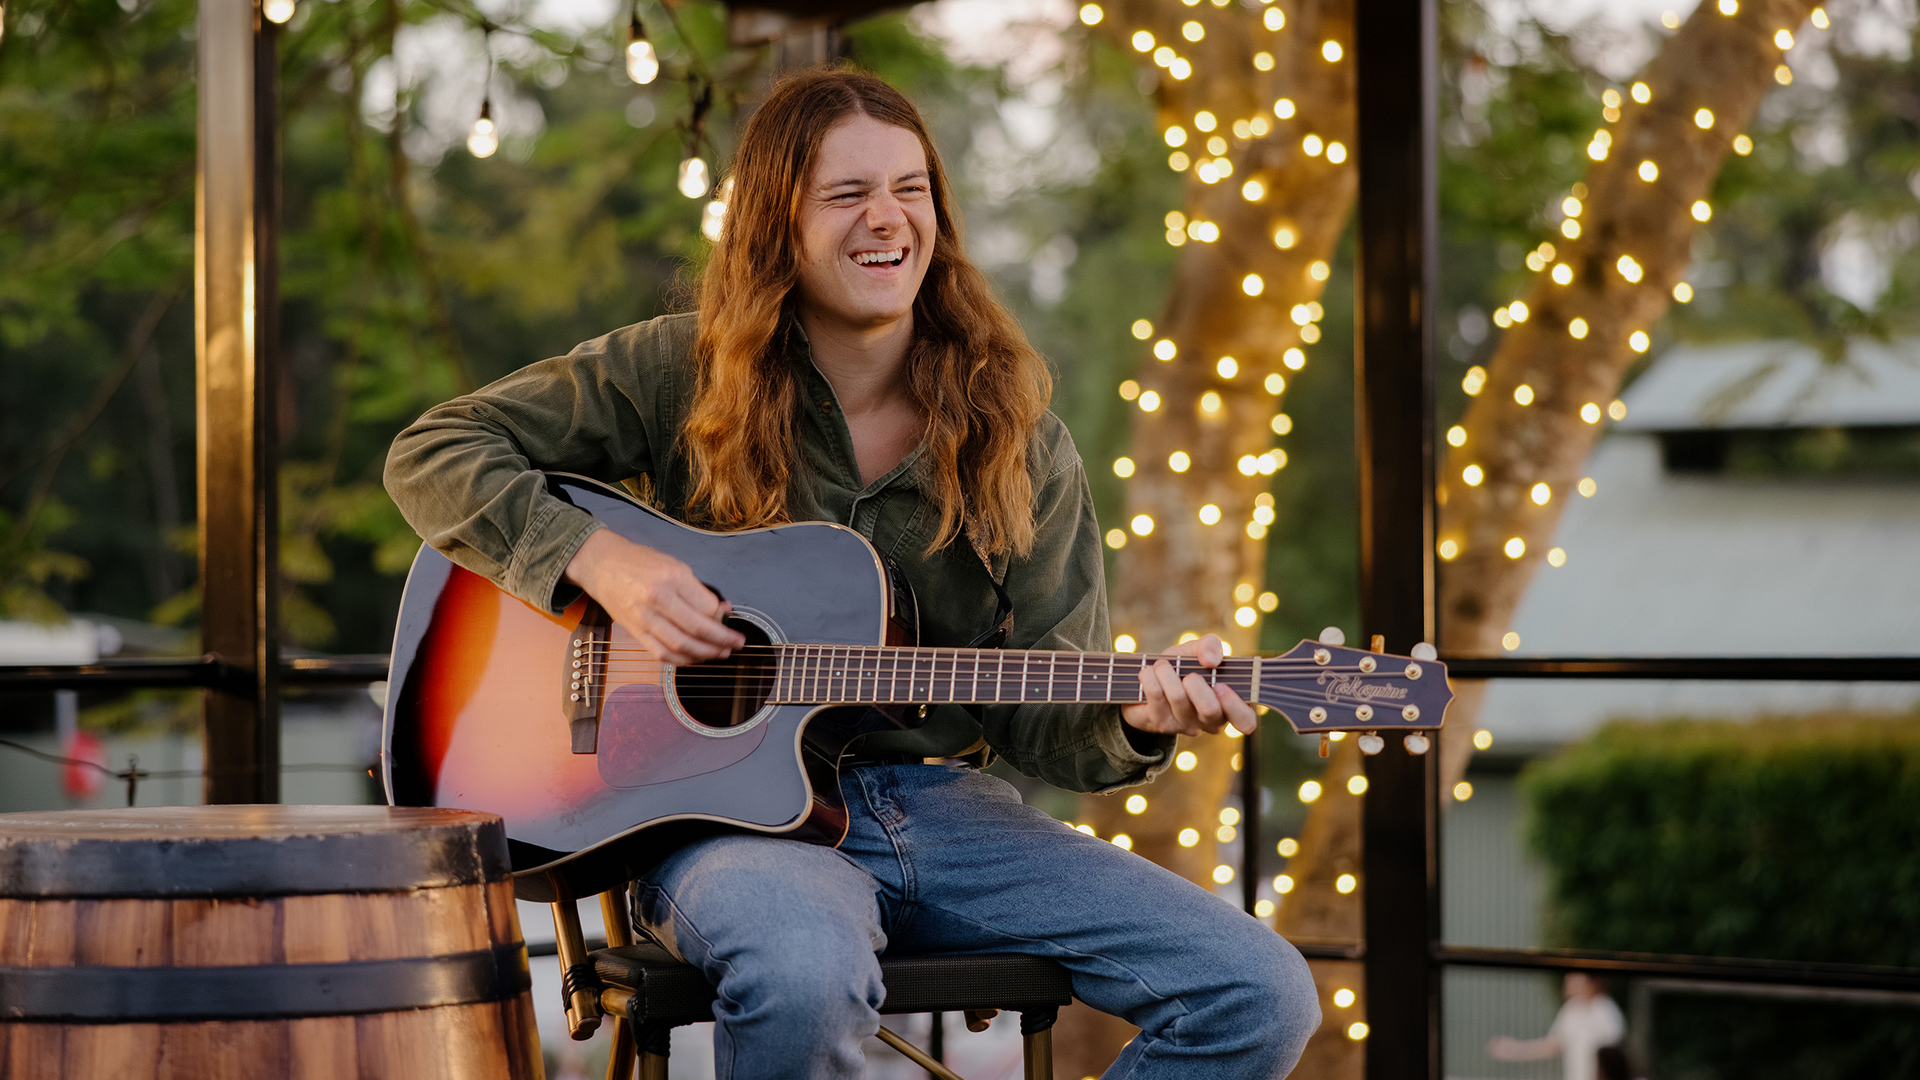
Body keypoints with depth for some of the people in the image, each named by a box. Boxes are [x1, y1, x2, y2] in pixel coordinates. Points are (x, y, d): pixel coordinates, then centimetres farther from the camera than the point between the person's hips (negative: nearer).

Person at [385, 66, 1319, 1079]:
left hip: (936, 799, 4)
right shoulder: (685, 373, 0)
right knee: (809, 973, -42)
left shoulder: (1017, 442, 6)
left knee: (1264, 998, -14)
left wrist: (1139, 722, -18)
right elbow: (432, 454, 1)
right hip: (724, 806, -4)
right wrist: (598, 559, -14)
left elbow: (1043, 720, 5)